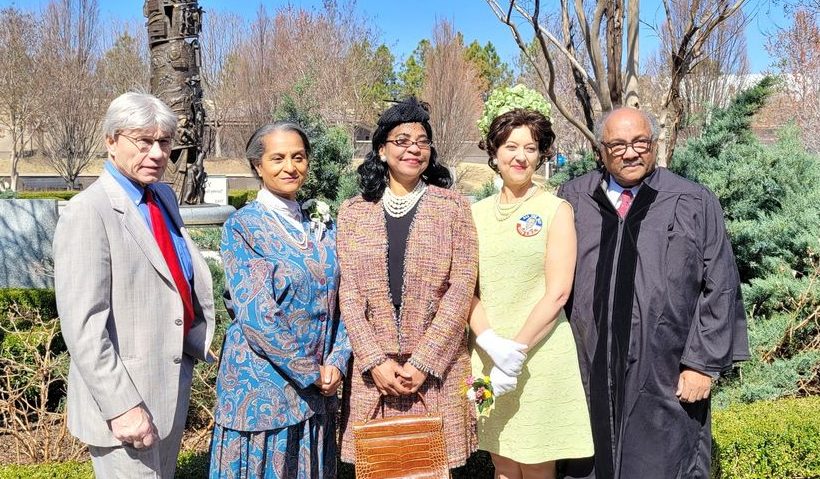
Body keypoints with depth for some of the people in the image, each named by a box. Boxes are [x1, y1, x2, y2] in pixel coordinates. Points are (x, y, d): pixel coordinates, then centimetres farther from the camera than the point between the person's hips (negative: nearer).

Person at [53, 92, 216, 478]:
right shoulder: (87, 213, -17)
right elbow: (82, 325, -21)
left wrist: (199, 340, 6)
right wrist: (121, 406, -22)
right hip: (126, 394, -8)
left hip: (173, 382, 8)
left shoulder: (164, 197, 7)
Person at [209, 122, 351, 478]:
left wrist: (335, 362, -8)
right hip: (262, 382, -5)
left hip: (319, 388, 5)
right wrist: (310, 371, -13)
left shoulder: (322, 227, 7)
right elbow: (257, 315, -16)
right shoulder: (241, 227, -10)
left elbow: (340, 302, 6)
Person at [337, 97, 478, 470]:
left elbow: (461, 289, -5)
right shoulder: (353, 211, 6)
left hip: (436, 366, -1)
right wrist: (376, 361, -9)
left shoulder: (452, 206, 1)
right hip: (373, 369, 1)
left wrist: (422, 362, -11)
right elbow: (348, 293, 1)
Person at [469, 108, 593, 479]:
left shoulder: (555, 210, -3)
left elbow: (557, 293, -9)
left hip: (541, 354, -3)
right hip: (488, 355, 3)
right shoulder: (477, 213, 7)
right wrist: (492, 344, -13)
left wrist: (517, 349, -14)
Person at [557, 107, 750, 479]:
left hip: (666, 383, -2)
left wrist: (704, 363, -5)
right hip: (589, 374, 2)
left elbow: (719, 288, 0)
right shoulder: (573, 199, 5)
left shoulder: (695, 203, 0)